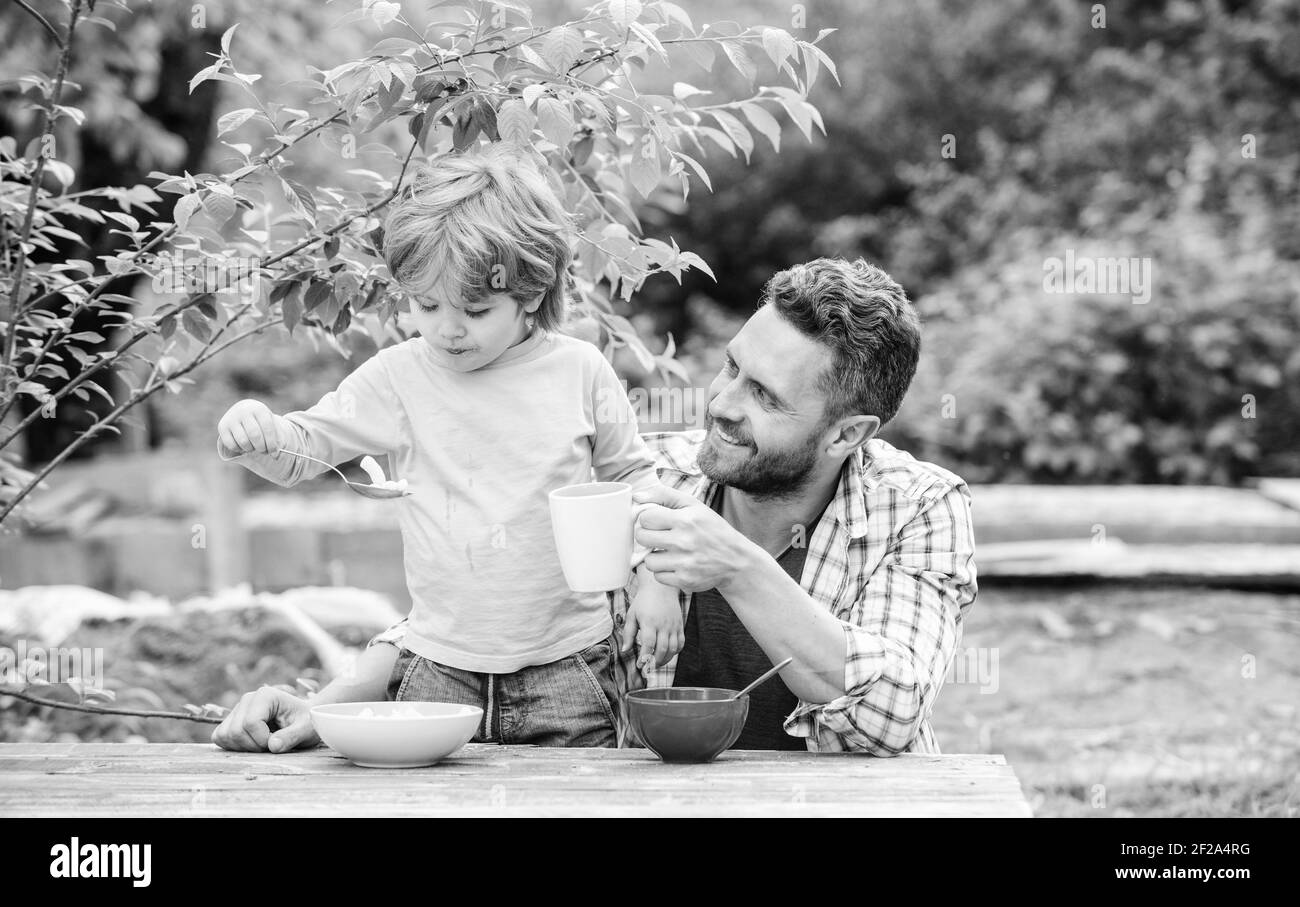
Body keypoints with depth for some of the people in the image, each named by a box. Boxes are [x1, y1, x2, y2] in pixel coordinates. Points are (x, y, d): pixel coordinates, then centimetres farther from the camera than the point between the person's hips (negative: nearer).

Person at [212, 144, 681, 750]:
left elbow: (630, 476, 12)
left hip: (567, 666, 0)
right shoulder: (398, 377, -1)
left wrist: (654, 579, 4)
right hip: (439, 671, 1)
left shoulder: (580, 372, -1)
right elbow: (300, 450, 3)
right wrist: (252, 432, -19)